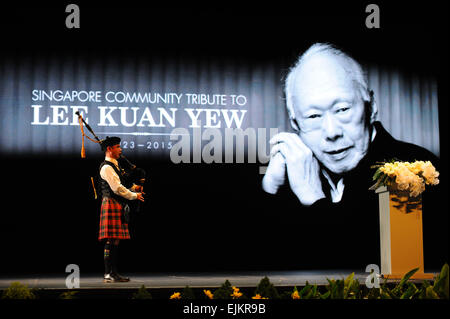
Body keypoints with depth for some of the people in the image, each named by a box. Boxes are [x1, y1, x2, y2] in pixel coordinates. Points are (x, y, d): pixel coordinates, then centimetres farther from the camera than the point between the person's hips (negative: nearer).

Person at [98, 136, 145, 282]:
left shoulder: (115, 166, 21)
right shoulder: (106, 167, -11)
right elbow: (117, 189, -17)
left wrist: (133, 188, 9)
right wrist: (134, 195, -7)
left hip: (119, 207, 10)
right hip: (111, 205, -10)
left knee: (116, 240, 9)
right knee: (111, 240, -9)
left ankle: (114, 273, 13)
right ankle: (108, 274, -6)